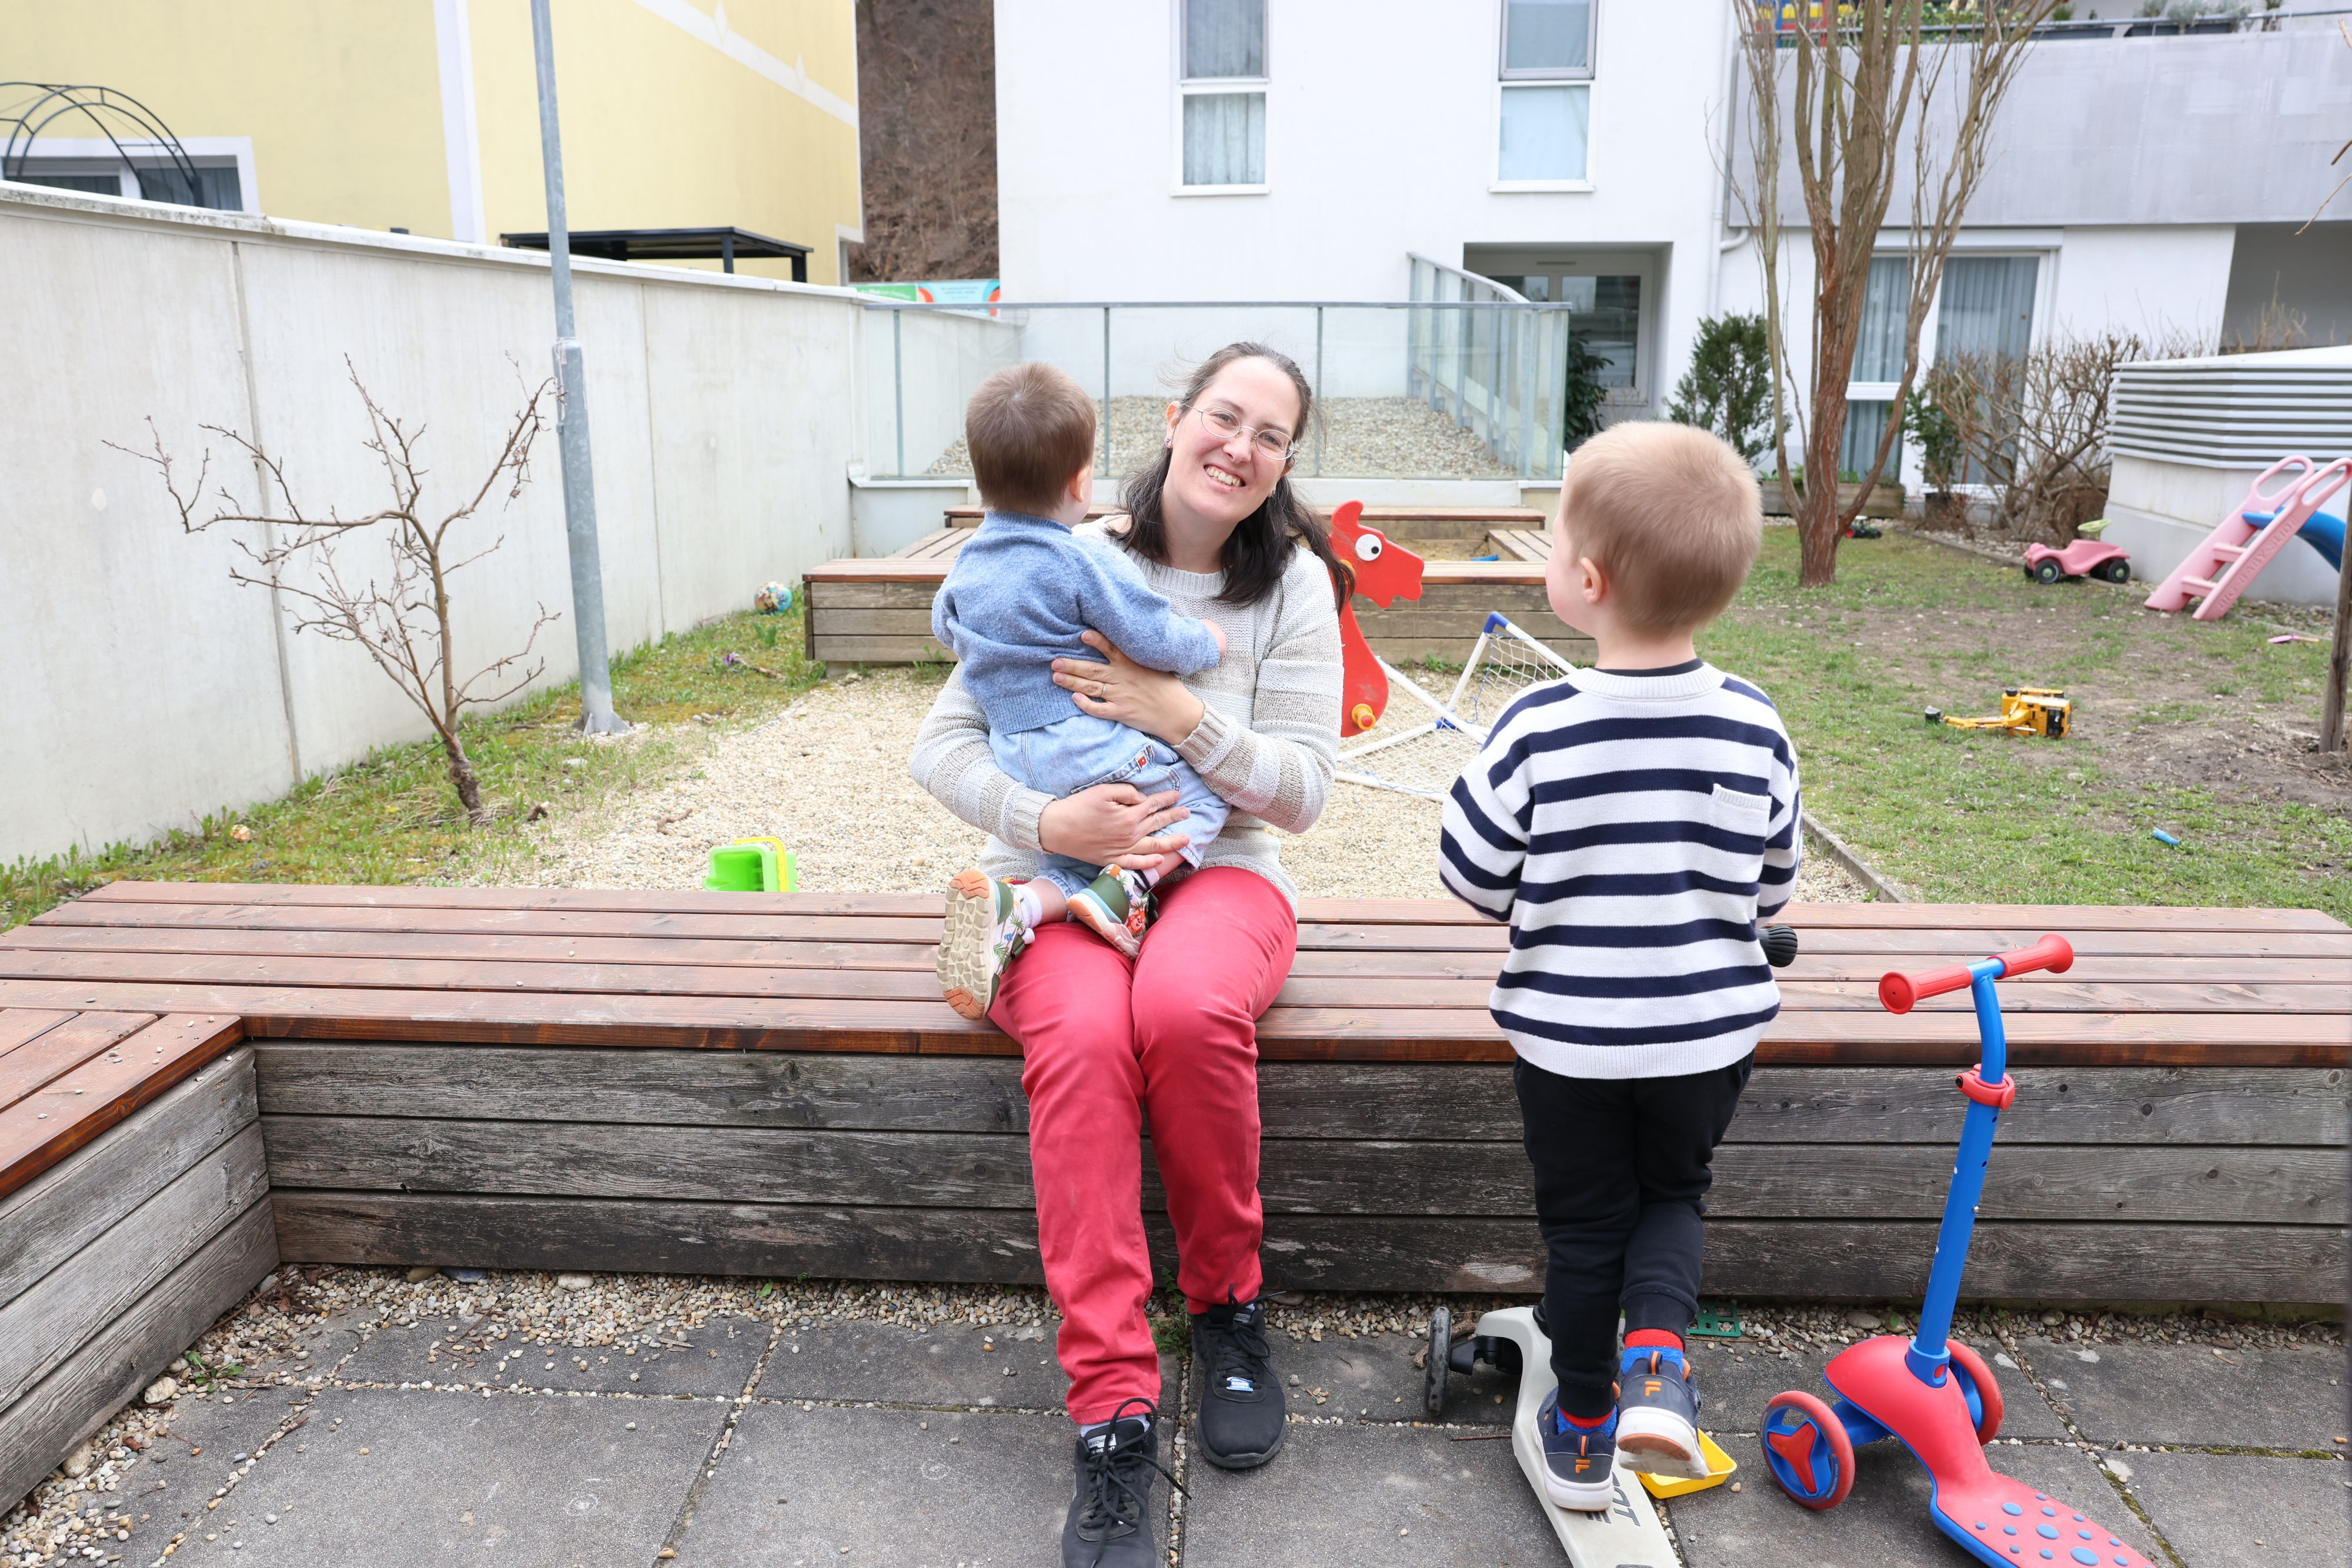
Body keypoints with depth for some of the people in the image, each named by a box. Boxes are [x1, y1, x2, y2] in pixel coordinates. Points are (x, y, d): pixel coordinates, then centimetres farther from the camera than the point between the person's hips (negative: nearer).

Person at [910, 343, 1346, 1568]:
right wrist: (1046, 822, -21)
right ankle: (1113, 1418, -26)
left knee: (1187, 1007, -36)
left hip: (1216, 869, 0)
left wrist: (1183, 715, -18)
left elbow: (1304, 789, -2)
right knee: (1080, 1035, -34)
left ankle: (1228, 1306, -8)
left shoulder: (1293, 582, 2)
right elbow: (944, 741, -3)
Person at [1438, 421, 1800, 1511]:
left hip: (1567, 1032, -2)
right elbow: (1772, 885, 0)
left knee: (1583, 1222, 17)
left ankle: (1581, 1428, 32)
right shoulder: (1754, 725, -12)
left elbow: (1472, 877, -11)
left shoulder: (1537, 727, -22)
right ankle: (1658, 1353, 4)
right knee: (1674, 1193, 26)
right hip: (1710, 1029, 2)